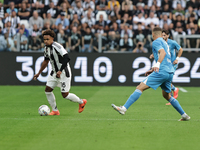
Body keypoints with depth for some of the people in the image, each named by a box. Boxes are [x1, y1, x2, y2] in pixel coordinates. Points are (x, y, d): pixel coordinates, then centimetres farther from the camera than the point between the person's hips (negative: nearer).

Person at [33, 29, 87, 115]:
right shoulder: (46, 48, 6)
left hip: (64, 73, -9)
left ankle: (81, 102, 19)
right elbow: (46, 61, 21)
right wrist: (38, 73, 24)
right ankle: (55, 110, 11)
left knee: (65, 95, -6)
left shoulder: (57, 47, -22)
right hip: (55, 73, 9)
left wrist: (60, 71, -34)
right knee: (47, 90, 0)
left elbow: (66, 58, -29)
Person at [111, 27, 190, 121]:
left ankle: (124, 108, -18)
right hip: (170, 72, 9)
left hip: (162, 72, -9)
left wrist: (157, 64, -34)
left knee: (140, 88, -10)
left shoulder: (156, 42, -1)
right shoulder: (164, 42, 26)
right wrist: (154, 69, 38)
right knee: (167, 95, 24)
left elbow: (163, 53, -20)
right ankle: (184, 115, 24)